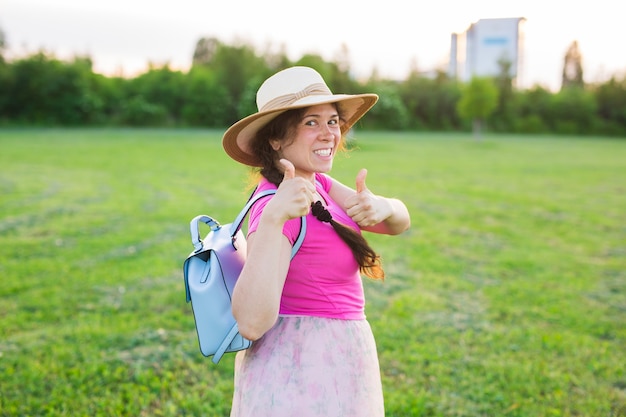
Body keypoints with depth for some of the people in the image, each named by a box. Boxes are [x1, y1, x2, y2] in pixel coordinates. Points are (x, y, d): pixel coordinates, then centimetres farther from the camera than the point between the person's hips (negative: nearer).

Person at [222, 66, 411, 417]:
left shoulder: (318, 184, 2)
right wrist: (273, 219, -41)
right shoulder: (276, 202, -23)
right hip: (300, 371, -9)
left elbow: (399, 222, 1)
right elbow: (251, 323, -33)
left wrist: (381, 207, -21)